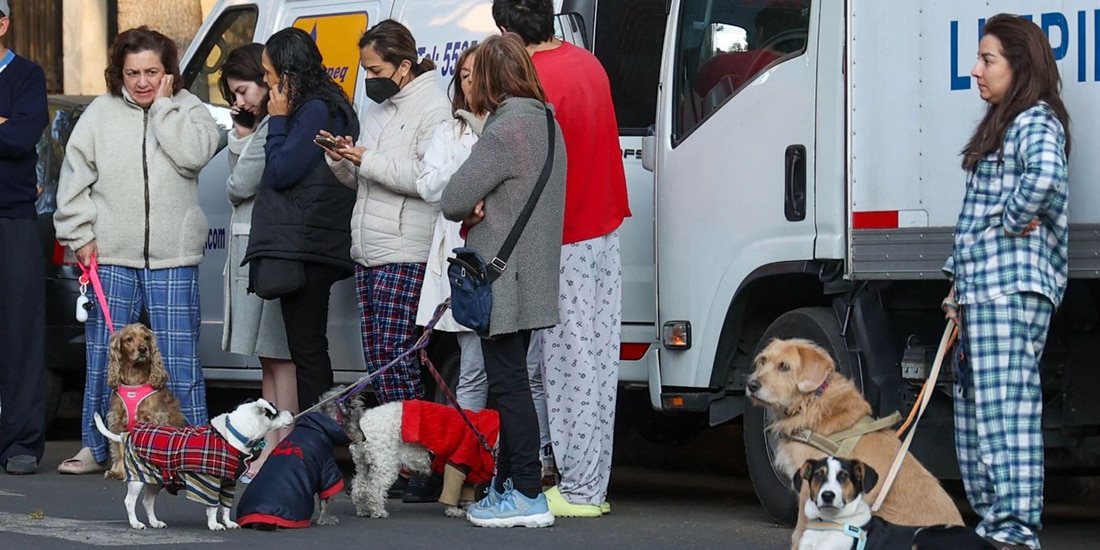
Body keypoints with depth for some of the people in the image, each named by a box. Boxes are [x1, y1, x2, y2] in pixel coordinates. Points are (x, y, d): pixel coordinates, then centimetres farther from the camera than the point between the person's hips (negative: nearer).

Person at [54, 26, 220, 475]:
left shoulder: (188, 110, 4)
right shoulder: (101, 114, 6)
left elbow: (194, 155, -16)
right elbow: (75, 178, 7)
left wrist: (163, 104, -9)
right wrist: (80, 235, 1)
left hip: (173, 259, -2)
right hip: (112, 256, 2)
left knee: (179, 357, -2)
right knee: (104, 355, 6)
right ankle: (96, 448, 16)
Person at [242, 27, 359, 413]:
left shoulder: (316, 111, -12)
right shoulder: (320, 108, 18)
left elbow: (281, 171, -14)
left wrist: (277, 121, -6)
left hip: (305, 248, -10)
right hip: (306, 249, 10)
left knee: (307, 351, -9)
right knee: (309, 351, 11)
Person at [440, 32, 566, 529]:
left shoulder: (505, 129, -17)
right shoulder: (546, 123, 14)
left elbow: (452, 200, -15)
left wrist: (470, 208, 6)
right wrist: (483, 207, 1)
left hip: (501, 278, -10)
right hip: (532, 278, 10)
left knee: (508, 383, -7)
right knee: (511, 382, 15)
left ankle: (528, 497, -7)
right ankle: (507, 485, 22)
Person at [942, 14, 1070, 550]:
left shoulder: (1036, 121, -6)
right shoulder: (999, 125, 24)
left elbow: (1045, 174, -30)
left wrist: (1013, 222, -16)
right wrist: (959, 281, 22)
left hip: (1013, 285, -10)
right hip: (981, 289, 10)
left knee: (1004, 405, -15)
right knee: (973, 408, 9)